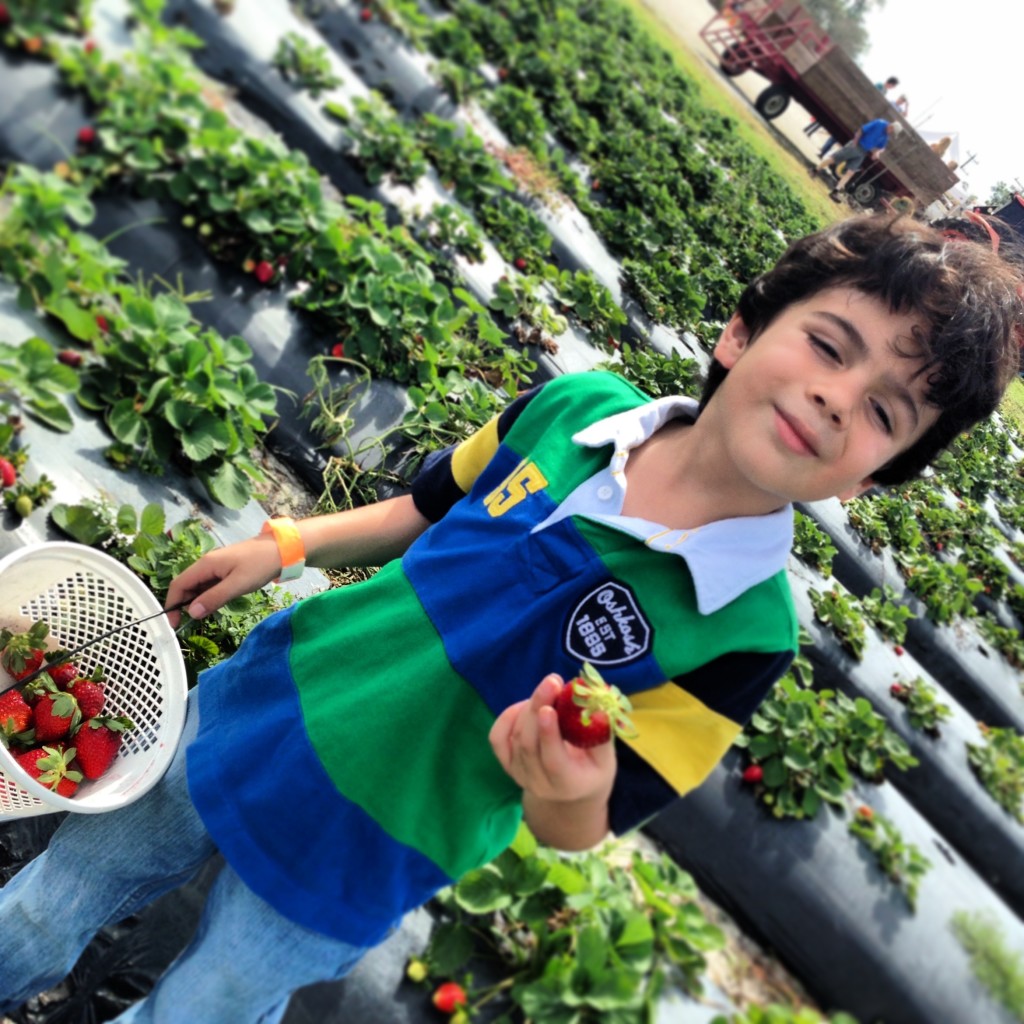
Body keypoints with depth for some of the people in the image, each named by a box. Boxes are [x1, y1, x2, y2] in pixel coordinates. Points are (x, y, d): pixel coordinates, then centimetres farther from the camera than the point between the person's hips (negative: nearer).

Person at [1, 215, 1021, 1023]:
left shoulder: (748, 630, -24)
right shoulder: (577, 403, -14)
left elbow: (582, 830, -17)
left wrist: (568, 792, -39)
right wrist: (288, 542, 2)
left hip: (343, 865, -4)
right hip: (258, 704, 5)